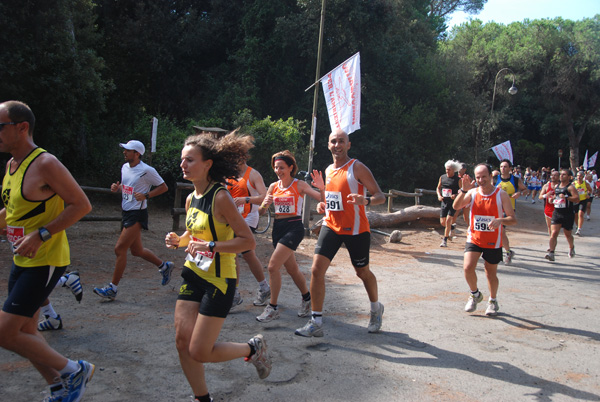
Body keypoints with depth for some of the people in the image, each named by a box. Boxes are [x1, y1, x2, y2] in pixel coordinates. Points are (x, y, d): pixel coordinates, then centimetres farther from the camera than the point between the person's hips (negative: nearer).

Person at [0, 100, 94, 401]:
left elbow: (82, 205, -20)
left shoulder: (45, 164, -18)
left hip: (45, 262, -9)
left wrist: (41, 235, -25)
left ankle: (75, 371, 6)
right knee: (25, 331, 15)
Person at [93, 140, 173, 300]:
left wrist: (146, 195, -18)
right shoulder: (125, 167, 9)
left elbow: (163, 187, -7)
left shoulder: (147, 171, -14)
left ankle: (112, 288, -1)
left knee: (120, 248, -11)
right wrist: (117, 188, 2)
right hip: (127, 213, 9)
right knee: (137, 250, 16)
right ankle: (164, 266, 37)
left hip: (138, 214, -9)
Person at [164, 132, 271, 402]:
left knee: (199, 352, -3)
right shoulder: (191, 199, 5)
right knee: (183, 341, 5)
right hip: (193, 275, 8)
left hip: (218, 280, -7)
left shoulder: (220, 198, -18)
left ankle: (253, 349, 22)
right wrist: (178, 241, 2)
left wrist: (211, 246, -28)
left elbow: (248, 240, -20)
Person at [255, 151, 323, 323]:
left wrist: (322, 188, -30)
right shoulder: (273, 186, 9)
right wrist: (265, 204, -13)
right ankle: (307, 298, 36)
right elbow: (262, 210, 9)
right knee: (292, 268, 15)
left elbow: (322, 199, -10)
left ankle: (273, 307, -4)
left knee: (273, 265, -16)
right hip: (278, 227, 6)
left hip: (294, 227, -6)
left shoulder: (299, 185, -5)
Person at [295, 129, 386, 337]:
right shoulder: (328, 170, 10)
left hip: (355, 229, -5)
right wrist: (323, 205, 5)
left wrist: (365, 200, -34)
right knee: (316, 269, -10)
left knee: (363, 272, 12)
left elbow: (380, 196, -13)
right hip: (331, 226, 5)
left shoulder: (357, 168, -10)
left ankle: (376, 309, 41)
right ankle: (316, 323, -3)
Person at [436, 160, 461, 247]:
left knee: (448, 220, -13)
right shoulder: (442, 177, 6)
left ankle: (445, 240, -3)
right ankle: (450, 229, 39)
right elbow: (438, 188, 17)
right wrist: (439, 195, -1)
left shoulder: (458, 179, -5)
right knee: (442, 222, 5)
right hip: (444, 202, 4)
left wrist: (456, 195, -20)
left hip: (453, 202, -4)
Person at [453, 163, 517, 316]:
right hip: (474, 239, 1)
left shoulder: (501, 195, -8)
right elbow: (456, 206, -15)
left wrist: (500, 220, -32)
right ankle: (475, 294, 13)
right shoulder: (472, 192, -2)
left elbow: (513, 219, -11)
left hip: (493, 242, -1)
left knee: (491, 273, 10)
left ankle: (492, 301, 36)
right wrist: (463, 190, -28)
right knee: (468, 267, -16)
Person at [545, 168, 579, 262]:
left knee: (568, 234, 13)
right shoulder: (557, 186, 11)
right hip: (557, 213, 4)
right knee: (554, 233, -10)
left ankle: (571, 248, 43)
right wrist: (551, 198, 8)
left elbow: (577, 198, -21)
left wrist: (566, 197, -33)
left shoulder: (570, 187, -10)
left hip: (568, 214, -4)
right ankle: (551, 253, -16)